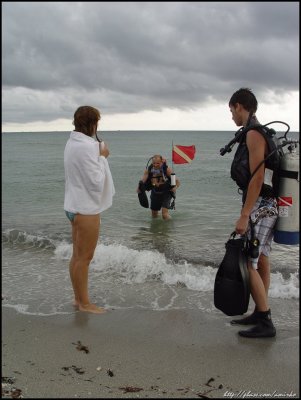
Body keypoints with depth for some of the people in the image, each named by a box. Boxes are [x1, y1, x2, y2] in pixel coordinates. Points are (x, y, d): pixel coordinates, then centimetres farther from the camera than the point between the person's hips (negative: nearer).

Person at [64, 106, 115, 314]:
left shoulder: (73, 142, 9)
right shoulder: (87, 146, -22)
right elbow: (96, 182, -21)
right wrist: (102, 157, -12)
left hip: (75, 206, 10)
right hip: (87, 209, -10)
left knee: (77, 256, 16)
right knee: (84, 258, 2)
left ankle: (79, 298, 28)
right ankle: (84, 303, 14)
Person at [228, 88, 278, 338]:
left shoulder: (253, 134, -15)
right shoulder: (262, 132, 15)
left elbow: (257, 178, -22)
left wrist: (244, 216, -22)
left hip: (259, 207, -10)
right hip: (268, 206, 10)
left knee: (248, 264, -8)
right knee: (260, 262, 14)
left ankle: (266, 323, -1)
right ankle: (260, 314, 24)